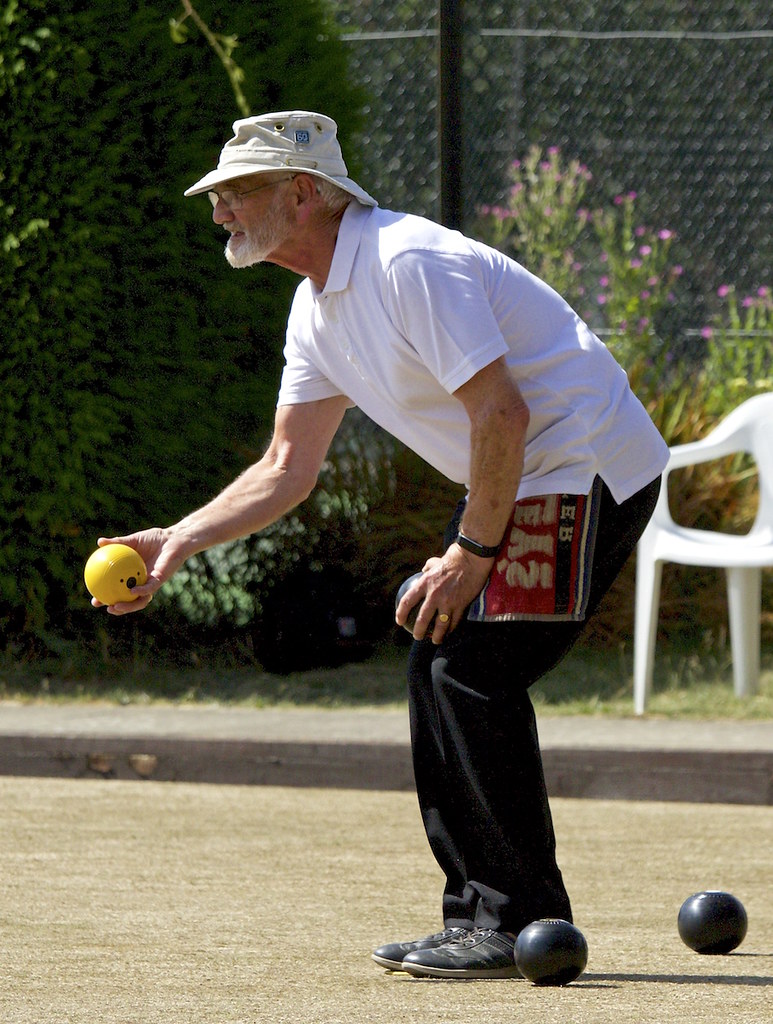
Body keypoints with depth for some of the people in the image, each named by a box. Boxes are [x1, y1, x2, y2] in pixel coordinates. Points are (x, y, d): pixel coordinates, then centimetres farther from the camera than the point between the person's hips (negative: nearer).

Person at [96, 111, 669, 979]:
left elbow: (501, 415, -26)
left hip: (585, 468, -10)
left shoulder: (409, 263, -22)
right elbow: (287, 469, 14)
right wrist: (176, 542, 4)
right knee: (439, 665, 9)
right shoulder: (318, 307, 10)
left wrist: (473, 555, -20)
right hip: (516, 484, 10)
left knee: (475, 666, -16)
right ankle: (478, 914, 15)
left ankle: (527, 924, -11)